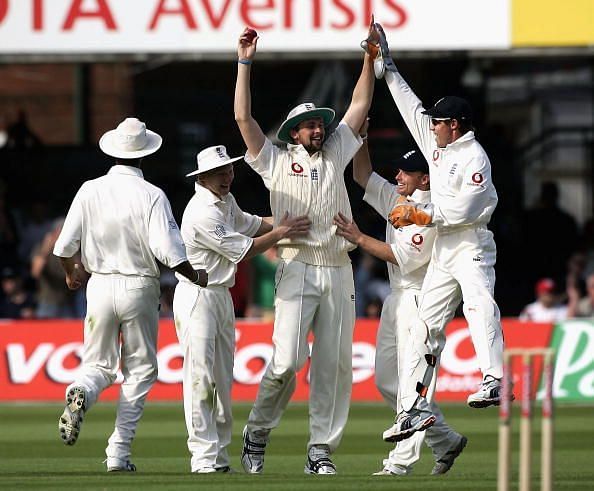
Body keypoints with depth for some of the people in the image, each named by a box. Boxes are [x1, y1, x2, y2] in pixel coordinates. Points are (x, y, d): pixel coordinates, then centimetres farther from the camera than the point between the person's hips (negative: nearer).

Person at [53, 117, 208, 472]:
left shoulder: (90, 191, -1)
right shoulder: (152, 196, -10)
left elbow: (65, 246, 0)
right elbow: (167, 249, -17)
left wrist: (71, 274, 21)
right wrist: (196, 276, 0)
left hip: (100, 285, 2)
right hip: (140, 287, -2)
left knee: (99, 364, 15)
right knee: (140, 370, 9)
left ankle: (80, 393, -21)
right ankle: (119, 453, 1)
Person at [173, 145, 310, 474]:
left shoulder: (226, 201, 10)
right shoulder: (203, 213, -20)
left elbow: (250, 225, 26)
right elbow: (243, 251, -15)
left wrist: (282, 222, 10)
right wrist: (282, 232, -8)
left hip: (222, 295, 10)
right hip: (197, 296, -10)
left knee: (223, 378, 10)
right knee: (201, 376, -11)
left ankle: (220, 454, 14)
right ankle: (204, 455, -14)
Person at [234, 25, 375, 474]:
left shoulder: (336, 153, 18)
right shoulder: (276, 160, 8)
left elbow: (360, 104, 18)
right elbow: (243, 117, 0)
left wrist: (370, 57, 11)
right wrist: (245, 62, -3)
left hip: (339, 272, 4)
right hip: (297, 269, -4)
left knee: (334, 364, 0)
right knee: (287, 360, -14)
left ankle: (321, 450, 3)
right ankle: (257, 433, 6)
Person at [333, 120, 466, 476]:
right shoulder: (397, 199, 13)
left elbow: (404, 258, -20)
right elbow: (364, 177, 22)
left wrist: (359, 238, -17)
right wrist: (360, 136, 10)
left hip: (421, 301, -10)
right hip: (397, 299, 10)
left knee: (412, 380, -10)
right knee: (386, 379, 11)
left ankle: (402, 461, -12)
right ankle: (445, 440, 18)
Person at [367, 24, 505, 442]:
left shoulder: (474, 157, -9)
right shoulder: (437, 145, 15)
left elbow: (466, 209, -18)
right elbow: (411, 106, 24)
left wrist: (422, 216, -11)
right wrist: (386, 65, 25)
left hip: (471, 247, -9)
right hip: (442, 252, 9)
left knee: (479, 305, -30)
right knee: (426, 325, 6)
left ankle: (494, 381, -45)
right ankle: (415, 408, 7)